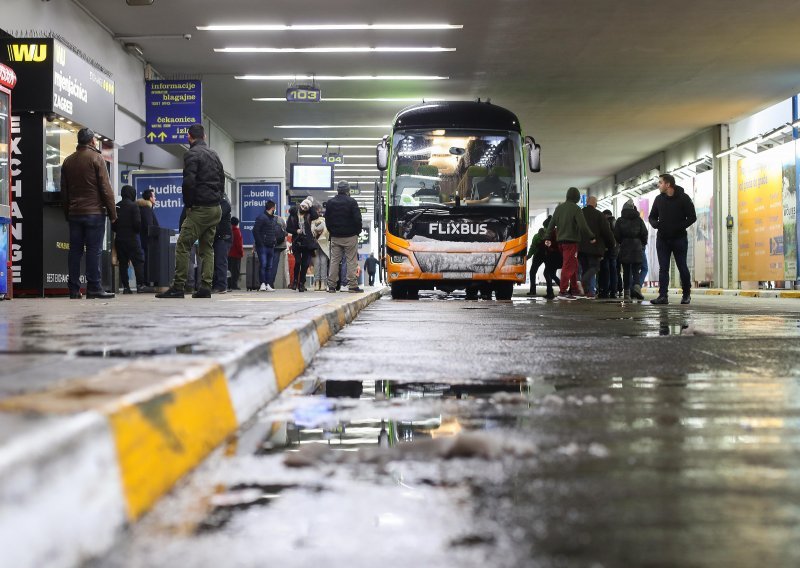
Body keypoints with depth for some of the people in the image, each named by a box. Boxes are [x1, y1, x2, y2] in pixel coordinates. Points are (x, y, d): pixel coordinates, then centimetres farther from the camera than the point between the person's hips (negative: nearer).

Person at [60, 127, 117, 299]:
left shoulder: (68, 161, 13)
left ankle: (74, 289, 5)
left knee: (75, 250, 6)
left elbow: (64, 191, 15)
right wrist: (112, 213, -5)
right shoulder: (96, 158, -4)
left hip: (74, 213, 5)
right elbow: (106, 188, -8)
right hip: (94, 212, -5)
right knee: (93, 250, -5)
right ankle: (94, 288, -8)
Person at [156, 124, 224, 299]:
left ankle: (178, 287, -11)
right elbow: (222, 181, 19)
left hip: (200, 209, -8)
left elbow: (189, 181, -17)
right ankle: (205, 287, 6)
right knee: (207, 248, 11)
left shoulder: (192, 154, -8)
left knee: (182, 246, -7)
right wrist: (216, 198, 15)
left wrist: (188, 204, -6)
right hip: (216, 209, 8)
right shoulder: (214, 154, 17)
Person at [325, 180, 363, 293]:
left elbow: (327, 220, 8)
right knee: (351, 261, -1)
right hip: (350, 237, -4)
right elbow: (357, 219, -9)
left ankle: (331, 286, 5)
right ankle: (353, 285, -3)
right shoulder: (352, 202, -8)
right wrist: (358, 232, 5)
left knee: (334, 261, 7)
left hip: (335, 237, 4)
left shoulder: (330, 203, 5)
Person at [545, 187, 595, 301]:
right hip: (571, 240, -7)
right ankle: (563, 291, -11)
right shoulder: (575, 208, -10)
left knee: (573, 265, 19)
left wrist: (548, 238, 16)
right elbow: (583, 226, -14)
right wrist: (591, 237, -3)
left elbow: (551, 224, 12)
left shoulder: (559, 207, 11)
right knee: (568, 266, -7)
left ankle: (574, 287, 26)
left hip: (561, 240, 7)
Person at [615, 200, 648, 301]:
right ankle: (637, 286, -24)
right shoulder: (639, 220, 2)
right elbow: (644, 233, -1)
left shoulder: (620, 220, 0)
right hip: (637, 248, 0)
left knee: (626, 271, 7)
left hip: (624, 248, 0)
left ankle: (626, 292, 4)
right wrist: (643, 244, 16)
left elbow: (616, 235, -3)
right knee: (635, 271, 2)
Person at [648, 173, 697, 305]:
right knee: (663, 268, -2)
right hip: (662, 239, 4)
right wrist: (655, 224, -10)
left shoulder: (683, 198, -6)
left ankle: (686, 294, 19)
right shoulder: (659, 199, 7)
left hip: (679, 239, -3)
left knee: (682, 267, 4)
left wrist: (680, 226, -21)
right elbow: (652, 216, 14)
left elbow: (692, 217, -6)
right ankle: (663, 296, -3)